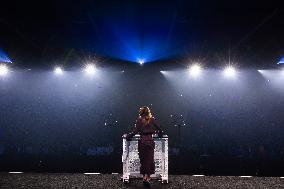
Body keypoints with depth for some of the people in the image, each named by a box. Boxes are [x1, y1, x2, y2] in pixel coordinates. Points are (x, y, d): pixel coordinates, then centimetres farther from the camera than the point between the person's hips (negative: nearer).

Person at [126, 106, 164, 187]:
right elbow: (159, 129, 7)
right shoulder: (152, 120, 4)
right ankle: (147, 178, -2)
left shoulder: (139, 120, -2)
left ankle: (145, 177, 12)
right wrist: (159, 134, 27)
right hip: (150, 141, 1)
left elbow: (135, 131, -10)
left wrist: (128, 135, 4)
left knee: (143, 160, 10)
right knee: (150, 160, 5)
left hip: (142, 141, 0)